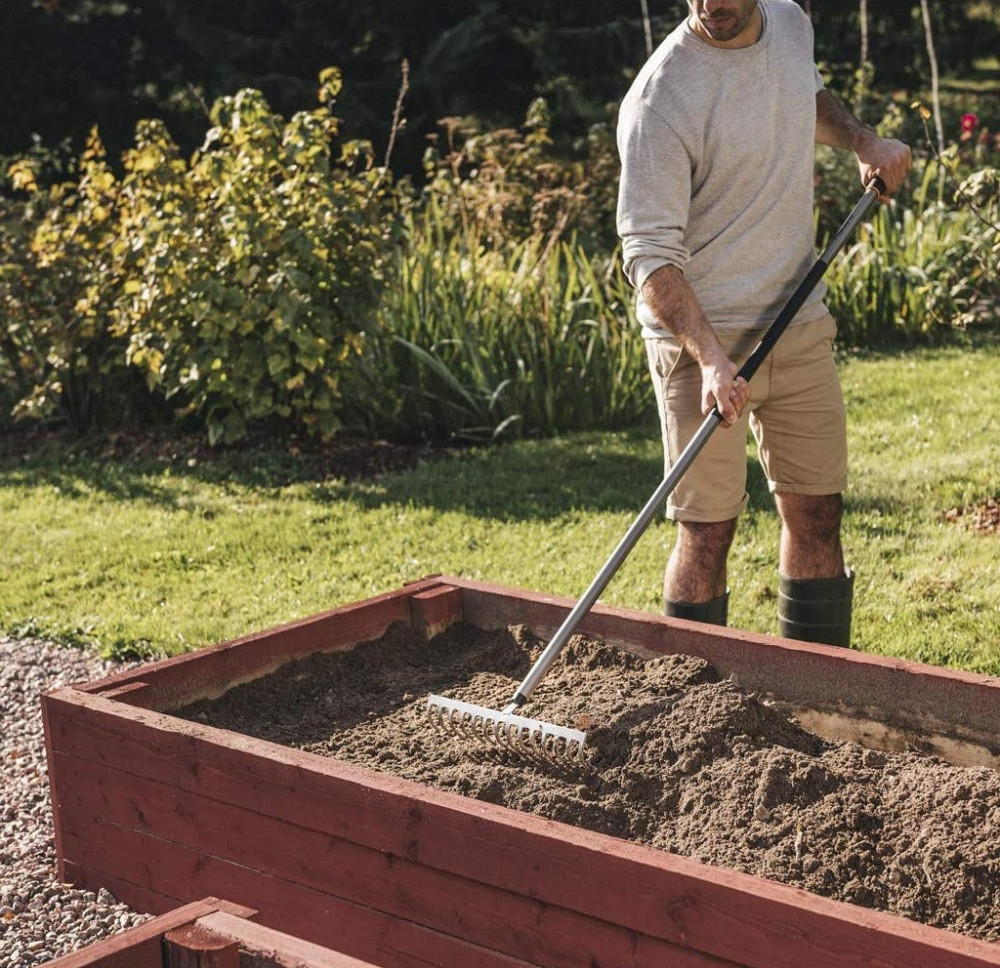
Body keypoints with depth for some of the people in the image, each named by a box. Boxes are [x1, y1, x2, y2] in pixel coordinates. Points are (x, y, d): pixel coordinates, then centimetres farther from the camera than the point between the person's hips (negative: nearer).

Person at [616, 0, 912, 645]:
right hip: (700, 332, -6)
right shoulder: (662, 97, -19)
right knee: (708, 528, -6)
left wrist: (863, 140, 9)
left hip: (800, 323, 7)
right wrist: (709, 355, -34)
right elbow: (649, 251, -22)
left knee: (818, 510, 11)